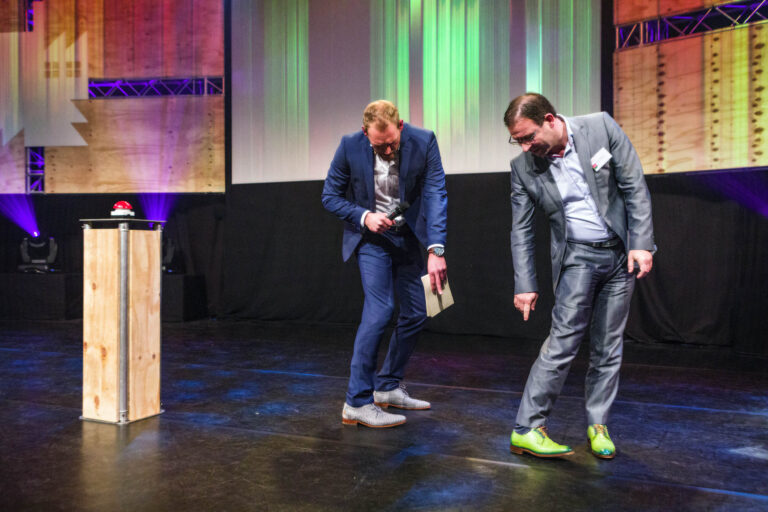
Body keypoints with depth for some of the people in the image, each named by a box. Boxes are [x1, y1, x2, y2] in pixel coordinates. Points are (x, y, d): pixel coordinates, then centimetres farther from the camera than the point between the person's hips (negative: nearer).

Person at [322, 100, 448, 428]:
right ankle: (357, 403, -9)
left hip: (406, 235, 4)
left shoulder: (423, 142, -15)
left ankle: (388, 387, 24)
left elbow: (436, 195, -19)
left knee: (416, 313, 6)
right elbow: (330, 196, -5)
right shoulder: (350, 146, -16)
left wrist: (436, 250, -30)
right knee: (380, 309, -18)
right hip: (370, 235, -4)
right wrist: (363, 216, -22)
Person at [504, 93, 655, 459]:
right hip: (576, 256, -1)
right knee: (564, 339, -12)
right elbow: (521, 231, -1)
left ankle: (597, 425, 20)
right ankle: (527, 429, -7)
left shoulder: (601, 127, -8)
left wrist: (641, 244, -11)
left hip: (621, 252, 2)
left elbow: (635, 187, -5)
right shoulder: (523, 166, -5)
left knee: (609, 345, 6)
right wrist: (525, 284, -5)